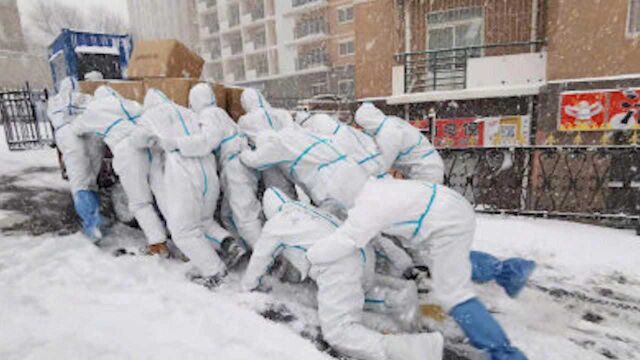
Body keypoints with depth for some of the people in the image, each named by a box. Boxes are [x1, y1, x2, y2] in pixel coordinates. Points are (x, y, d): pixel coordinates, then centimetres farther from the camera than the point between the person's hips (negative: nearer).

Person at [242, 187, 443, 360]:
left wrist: (248, 286, 36)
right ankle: (395, 298, 13)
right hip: (362, 254, 8)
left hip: (338, 269, -8)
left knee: (338, 331, -8)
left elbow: (259, 259, 20)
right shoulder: (309, 209, 27)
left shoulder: (274, 224, 9)